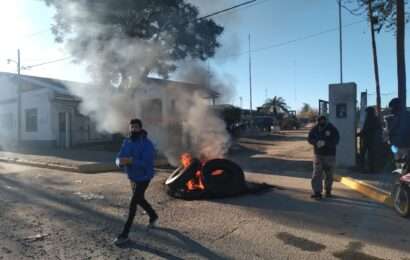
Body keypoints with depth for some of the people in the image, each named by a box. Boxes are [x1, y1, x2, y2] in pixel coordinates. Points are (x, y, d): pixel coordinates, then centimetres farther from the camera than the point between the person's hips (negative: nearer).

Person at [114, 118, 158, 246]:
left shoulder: (147, 144, -26)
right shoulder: (126, 142, -5)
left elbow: (146, 164, -34)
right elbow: (119, 159, -9)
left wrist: (130, 160, -45)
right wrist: (120, 162, -34)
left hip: (144, 178, -7)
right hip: (133, 177, 8)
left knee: (133, 204, -8)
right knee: (140, 200, 23)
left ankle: (124, 234, 3)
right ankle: (153, 216, 50)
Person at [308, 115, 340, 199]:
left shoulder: (333, 129, -9)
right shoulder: (315, 129, -2)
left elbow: (335, 141, -17)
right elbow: (310, 138, 0)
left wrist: (325, 143, -32)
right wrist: (316, 142, -20)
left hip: (330, 155, -1)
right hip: (318, 154, 1)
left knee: (329, 174, 10)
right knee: (317, 174, -7)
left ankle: (328, 190, 30)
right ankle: (317, 192, -5)